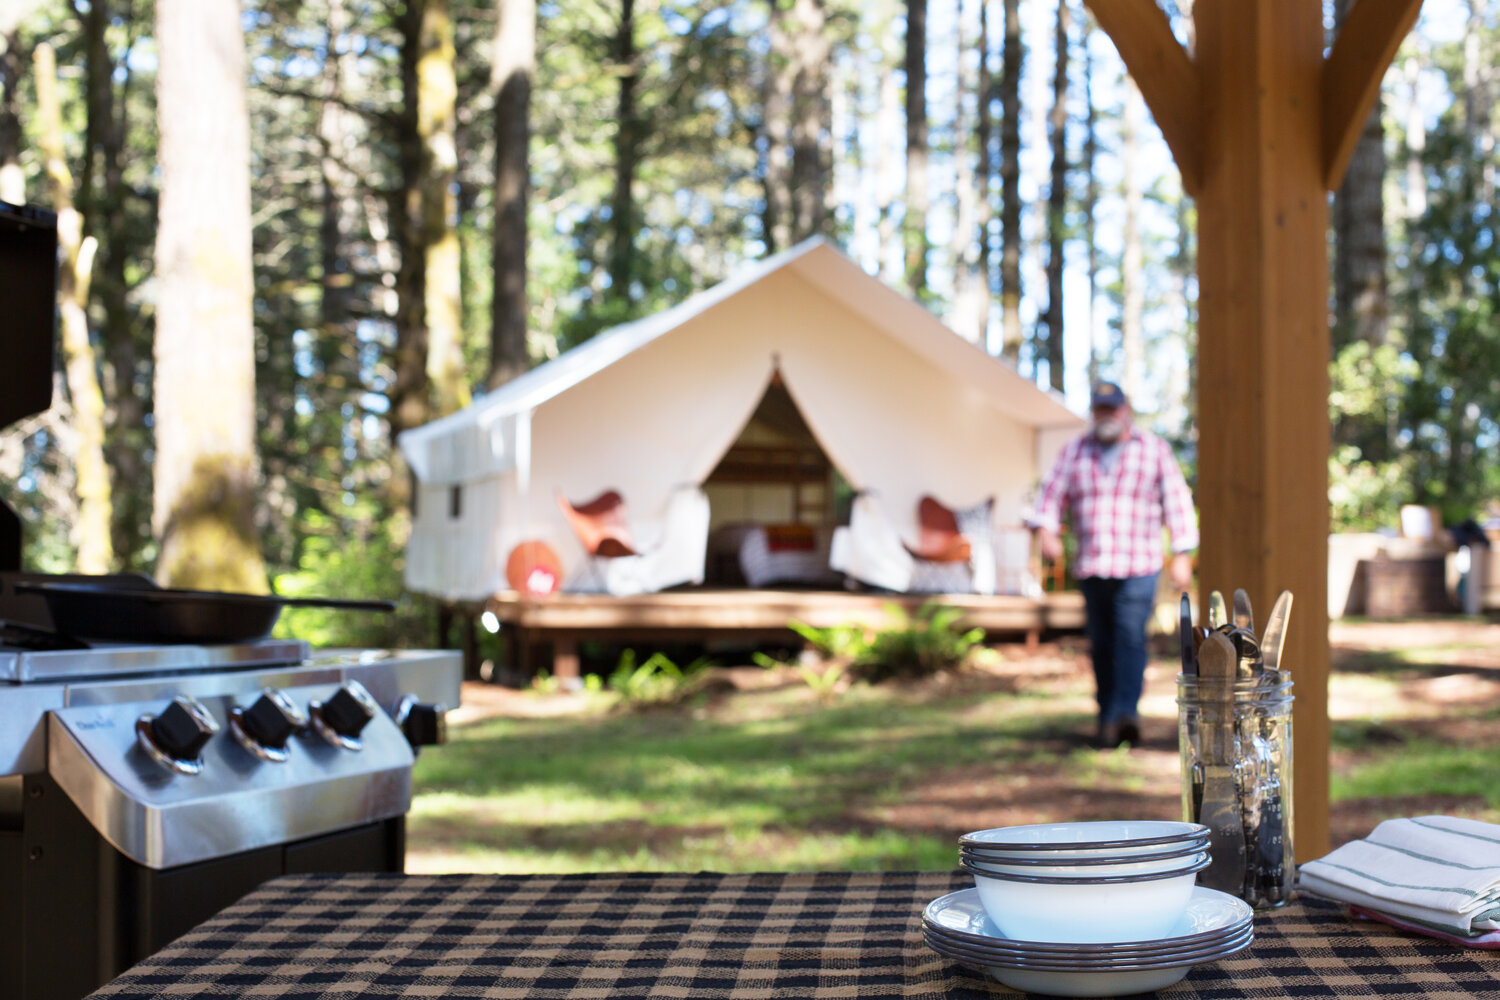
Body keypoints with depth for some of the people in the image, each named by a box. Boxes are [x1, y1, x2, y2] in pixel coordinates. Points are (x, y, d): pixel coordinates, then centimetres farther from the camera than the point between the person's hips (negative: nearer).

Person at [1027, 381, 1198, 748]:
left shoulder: (1155, 450, 6)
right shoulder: (1075, 451, 11)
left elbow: (1177, 501, 5)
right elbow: (1053, 494, 8)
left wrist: (1182, 555, -2)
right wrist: (1045, 530, -12)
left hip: (1137, 567, -3)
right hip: (1090, 567, 3)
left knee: (1131, 636, -18)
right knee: (1101, 645, 5)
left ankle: (1125, 713, -27)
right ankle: (1107, 720, 15)